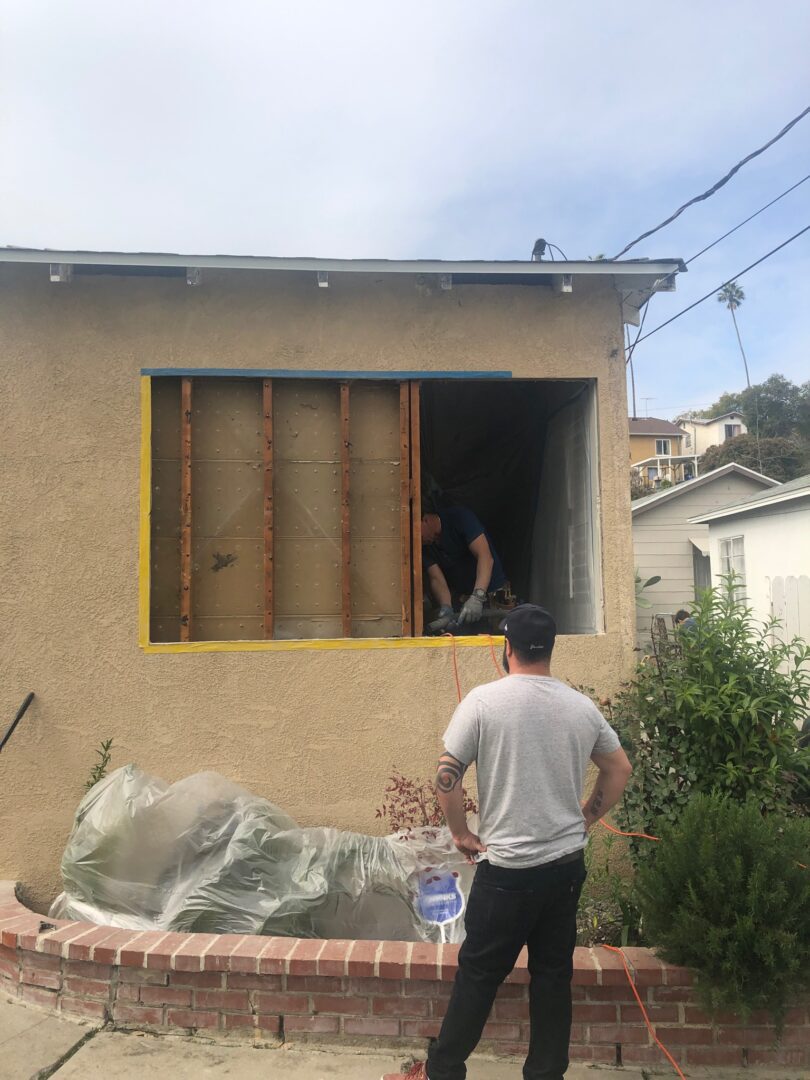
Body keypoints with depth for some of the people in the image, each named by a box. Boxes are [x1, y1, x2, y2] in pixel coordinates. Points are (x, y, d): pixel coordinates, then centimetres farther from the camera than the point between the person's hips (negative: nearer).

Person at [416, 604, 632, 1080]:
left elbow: (446, 778, -13)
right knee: (554, 974, 16)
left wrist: (462, 834, 0)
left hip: (506, 869, -4)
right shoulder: (582, 706, 0)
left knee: (479, 973, 10)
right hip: (567, 864, 4)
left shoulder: (484, 700, -13)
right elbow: (620, 770, 12)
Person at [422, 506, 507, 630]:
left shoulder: (459, 516, -20)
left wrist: (477, 597, -41)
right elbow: (436, 579, -14)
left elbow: (485, 556, -29)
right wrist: (446, 610, -34)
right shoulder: (424, 546, -6)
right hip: (459, 596, 4)